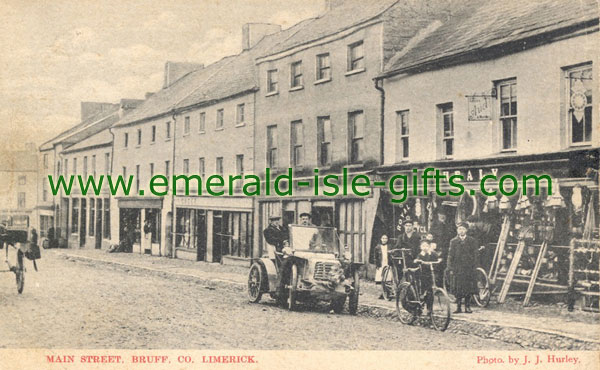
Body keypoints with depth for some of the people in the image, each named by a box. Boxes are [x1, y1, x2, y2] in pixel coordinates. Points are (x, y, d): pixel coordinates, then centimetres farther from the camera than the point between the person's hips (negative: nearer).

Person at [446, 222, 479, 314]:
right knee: (457, 289, -2)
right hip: (457, 269, 0)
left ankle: (467, 306, 9)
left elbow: (476, 255, 6)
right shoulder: (453, 241, 8)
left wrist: (475, 267, -2)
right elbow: (450, 255, 7)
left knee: (468, 289, 0)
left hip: (469, 269, 0)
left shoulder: (472, 241, 7)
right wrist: (450, 268, -1)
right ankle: (458, 307, 4)